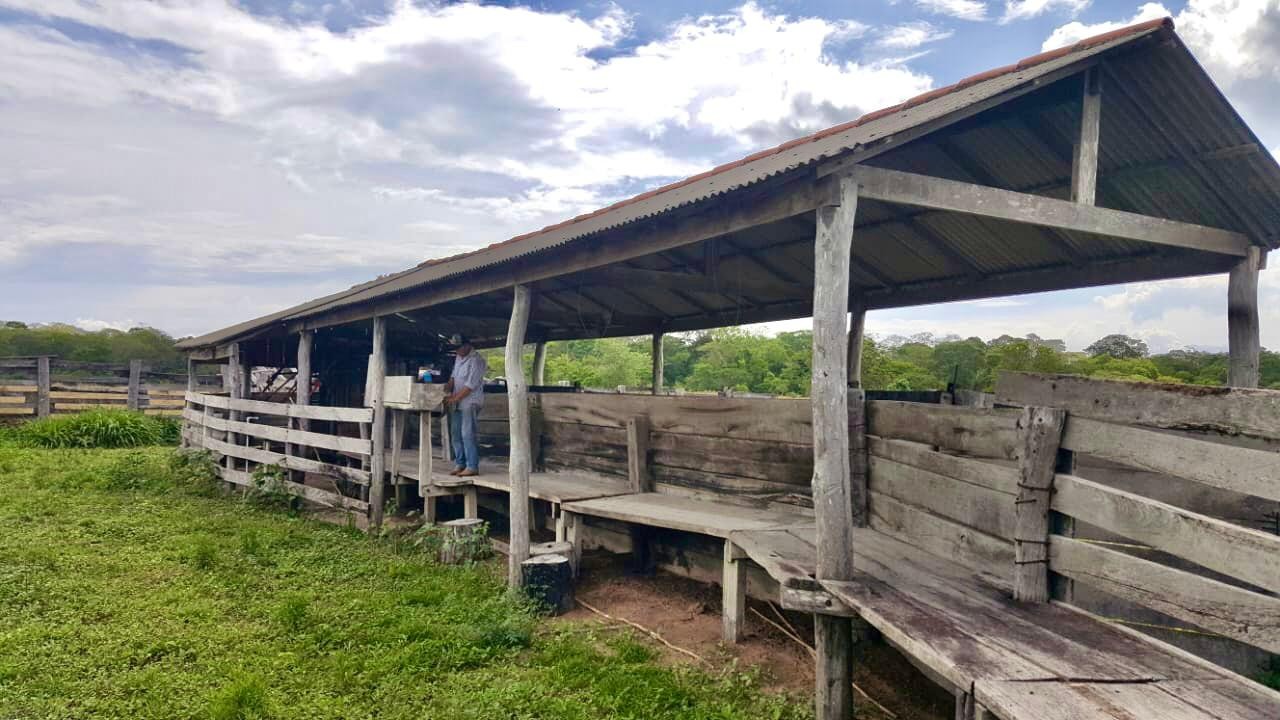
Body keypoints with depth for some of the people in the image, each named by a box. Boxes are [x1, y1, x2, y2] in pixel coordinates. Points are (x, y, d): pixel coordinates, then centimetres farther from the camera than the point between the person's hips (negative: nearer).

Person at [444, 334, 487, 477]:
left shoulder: (476, 360, -14)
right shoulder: (458, 358, 14)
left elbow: (470, 385, -18)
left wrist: (455, 398, -18)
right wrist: (449, 385, 0)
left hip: (470, 402, -9)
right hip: (457, 402, 9)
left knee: (467, 434, -10)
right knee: (455, 433, 9)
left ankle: (472, 467, -7)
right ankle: (459, 464, 18)